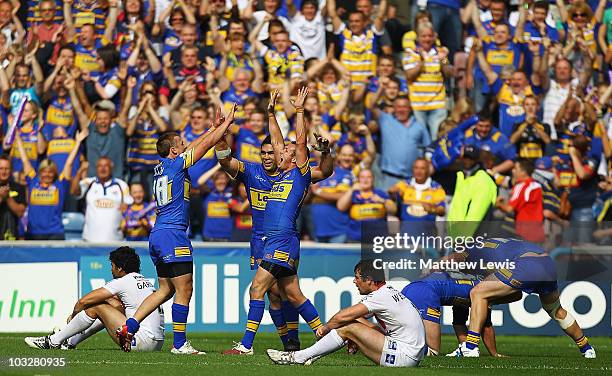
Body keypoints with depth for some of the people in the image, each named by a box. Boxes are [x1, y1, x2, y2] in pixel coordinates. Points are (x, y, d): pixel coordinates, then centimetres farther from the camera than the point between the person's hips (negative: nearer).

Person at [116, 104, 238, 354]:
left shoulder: (161, 168, 16)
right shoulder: (176, 164, -7)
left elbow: (196, 146, 29)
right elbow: (206, 144, -2)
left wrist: (215, 127, 32)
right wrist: (227, 123, 10)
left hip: (158, 235, 9)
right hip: (173, 234, -9)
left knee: (166, 289, 14)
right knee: (184, 290, -4)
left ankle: (128, 327, 5)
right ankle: (180, 344, -2)